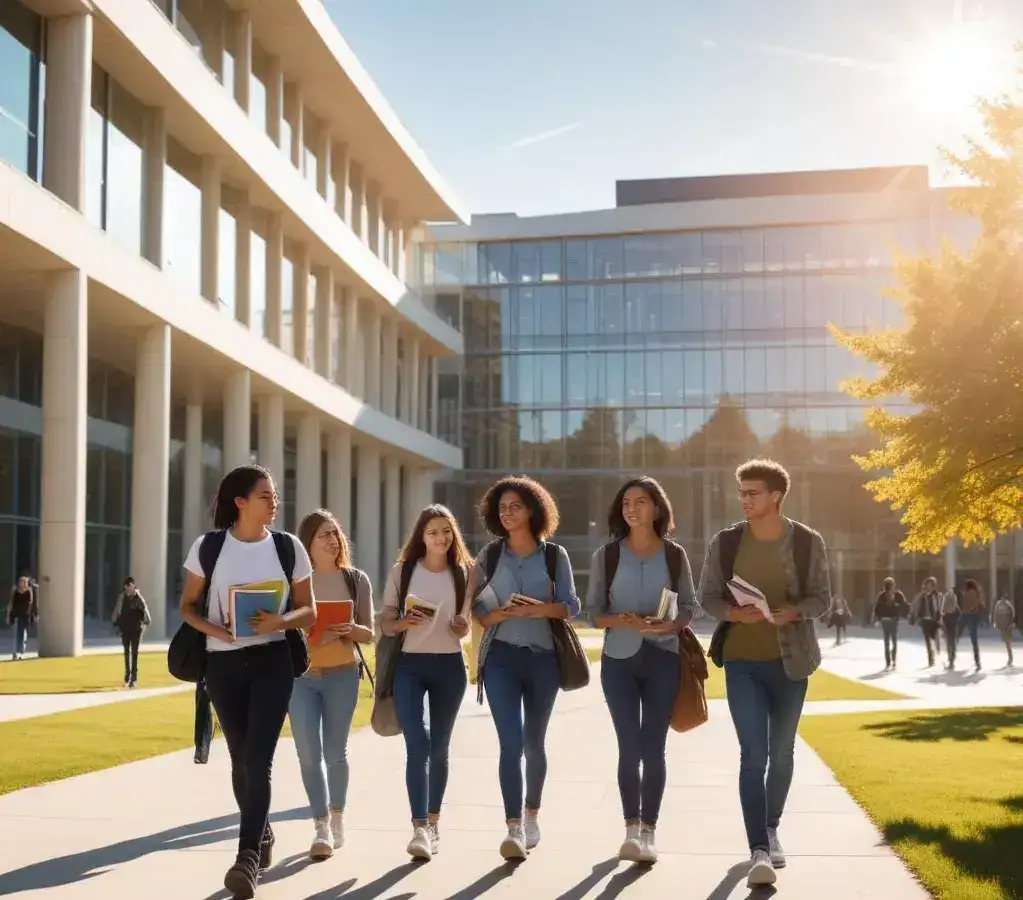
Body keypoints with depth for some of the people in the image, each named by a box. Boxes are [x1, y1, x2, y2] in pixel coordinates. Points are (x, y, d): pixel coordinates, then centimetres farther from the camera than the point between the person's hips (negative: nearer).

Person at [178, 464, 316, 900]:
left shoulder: (288, 546, -1)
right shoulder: (208, 547, -2)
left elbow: (309, 612, 4)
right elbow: (188, 606, 5)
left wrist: (280, 621, -17)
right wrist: (213, 629, -15)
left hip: (272, 662, -1)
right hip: (223, 663, 1)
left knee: (258, 759, -12)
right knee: (241, 758, 12)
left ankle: (247, 857, -12)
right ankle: (262, 834, 35)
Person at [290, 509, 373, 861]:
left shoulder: (356, 580, 2)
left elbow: (369, 634, 3)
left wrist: (351, 629, -19)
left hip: (342, 675, 1)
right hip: (299, 675, 0)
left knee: (335, 752, 9)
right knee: (309, 754, -5)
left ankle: (337, 817, 28)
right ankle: (321, 827, 0)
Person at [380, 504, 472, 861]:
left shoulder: (463, 573, 5)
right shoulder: (402, 571, -1)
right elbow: (385, 621, 2)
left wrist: (461, 627, -9)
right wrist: (403, 623, -19)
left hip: (450, 666, 2)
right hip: (410, 665, -2)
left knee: (439, 747, 9)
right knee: (417, 743, -15)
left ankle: (433, 822, 22)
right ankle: (419, 828, -17)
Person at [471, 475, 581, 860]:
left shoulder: (554, 555, 4)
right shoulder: (489, 555, 6)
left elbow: (571, 605, -2)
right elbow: (478, 610, 4)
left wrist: (541, 609, -21)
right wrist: (503, 613, -18)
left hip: (543, 656, 1)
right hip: (501, 656, -1)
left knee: (534, 742, 13)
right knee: (510, 742, -14)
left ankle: (532, 816, 32)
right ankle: (514, 828, -15)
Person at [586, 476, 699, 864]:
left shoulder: (674, 555, 4)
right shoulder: (606, 555, 2)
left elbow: (688, 607, 7)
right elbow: (593, 611, 2)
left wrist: (667, 624, -14)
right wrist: (623, 621, -18)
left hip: (662, 658, 0)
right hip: (619, 660, 0)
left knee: (653, 749, 2)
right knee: (629, 748, -2)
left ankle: (648, 831, 11)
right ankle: (631, 828, 9)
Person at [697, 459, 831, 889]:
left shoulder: (808, 541, -4)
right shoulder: (725, 541, -2)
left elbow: (822, 597, -1)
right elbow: (707, 596, 3)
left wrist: (792, 613, -21)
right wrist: (735, 613, -18)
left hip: (790, 660, 1)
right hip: (742, 660, -1)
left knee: (782, 752, 14)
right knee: (753, 754, -9)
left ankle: (771, 829, 35)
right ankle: (759, 850, -9)